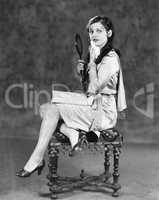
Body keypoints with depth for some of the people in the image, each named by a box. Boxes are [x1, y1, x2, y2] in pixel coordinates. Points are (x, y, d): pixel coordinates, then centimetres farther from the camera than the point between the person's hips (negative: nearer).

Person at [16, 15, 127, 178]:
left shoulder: (111, 58, -13)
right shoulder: (95, 53, 15)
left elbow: (94, 88, -23)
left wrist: (92, 61, -15)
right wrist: (82, 69, 1)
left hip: (102, 111, -9)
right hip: (91, 105, 9)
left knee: (52, 109, -18)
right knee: (46, 108, -4)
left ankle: (36, 160, -14)